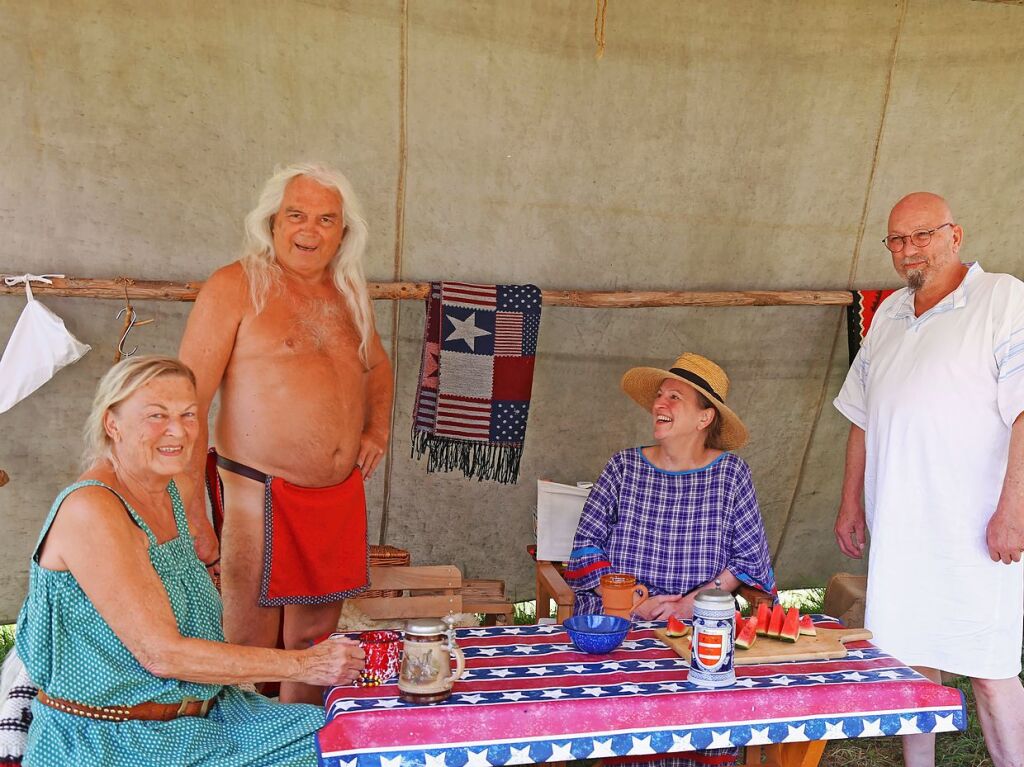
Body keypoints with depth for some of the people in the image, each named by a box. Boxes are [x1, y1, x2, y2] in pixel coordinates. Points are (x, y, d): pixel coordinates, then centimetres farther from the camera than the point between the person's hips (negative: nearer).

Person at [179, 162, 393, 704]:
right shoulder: (234, 288, -8)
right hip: (260, 497, -6)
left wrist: (378, 427, 10)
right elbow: (188, 401, -12)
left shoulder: (349, 293, 11)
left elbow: (377, 364, 29)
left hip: (341, 496, 6)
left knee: (314, 641, 17)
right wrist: (192, 512, -17)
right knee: (249, 650, 2)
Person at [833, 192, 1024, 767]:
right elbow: (863, 418, 19)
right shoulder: (889, 315, 16)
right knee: (911, 660, 13)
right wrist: (851, 503, 16)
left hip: (973, 532, -6)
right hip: (896, 529, 6)